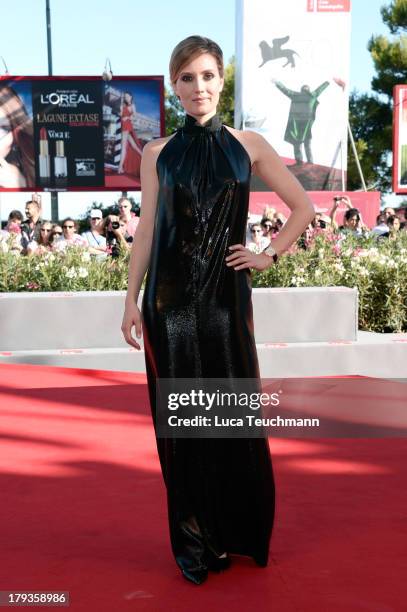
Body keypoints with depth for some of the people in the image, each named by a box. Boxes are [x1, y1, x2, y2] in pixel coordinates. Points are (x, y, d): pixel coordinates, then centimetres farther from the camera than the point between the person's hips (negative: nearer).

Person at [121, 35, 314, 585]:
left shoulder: (248, 145, 4)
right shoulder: (158, 153, 6)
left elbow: (303, 206, 11)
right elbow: (146, 231, 5)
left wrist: (270, 255, 3)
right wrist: (132, 300, 0)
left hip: (226, 294, 0)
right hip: (171, 296, 1)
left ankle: (240, 533, 22)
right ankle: (194, 542, 18)